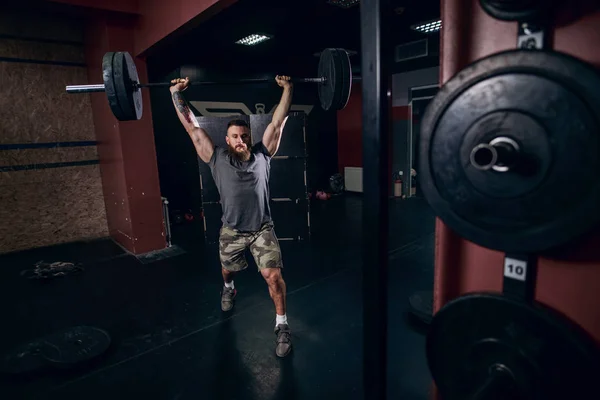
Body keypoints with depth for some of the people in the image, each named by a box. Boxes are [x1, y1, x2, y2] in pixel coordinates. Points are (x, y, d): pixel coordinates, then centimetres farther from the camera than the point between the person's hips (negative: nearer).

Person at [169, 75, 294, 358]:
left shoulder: (262, 154, -5)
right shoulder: (217, 158, -7)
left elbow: (278, 121, -4)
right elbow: (192, 126, -5)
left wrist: (287, 89, -2)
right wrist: (176, 93, -5)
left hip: (262, 229, -1)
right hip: (232, 231, 2)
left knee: (273, 276, -13)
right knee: (228, 271, 25)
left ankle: (282, 325, 8)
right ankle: (228, 289, 63)